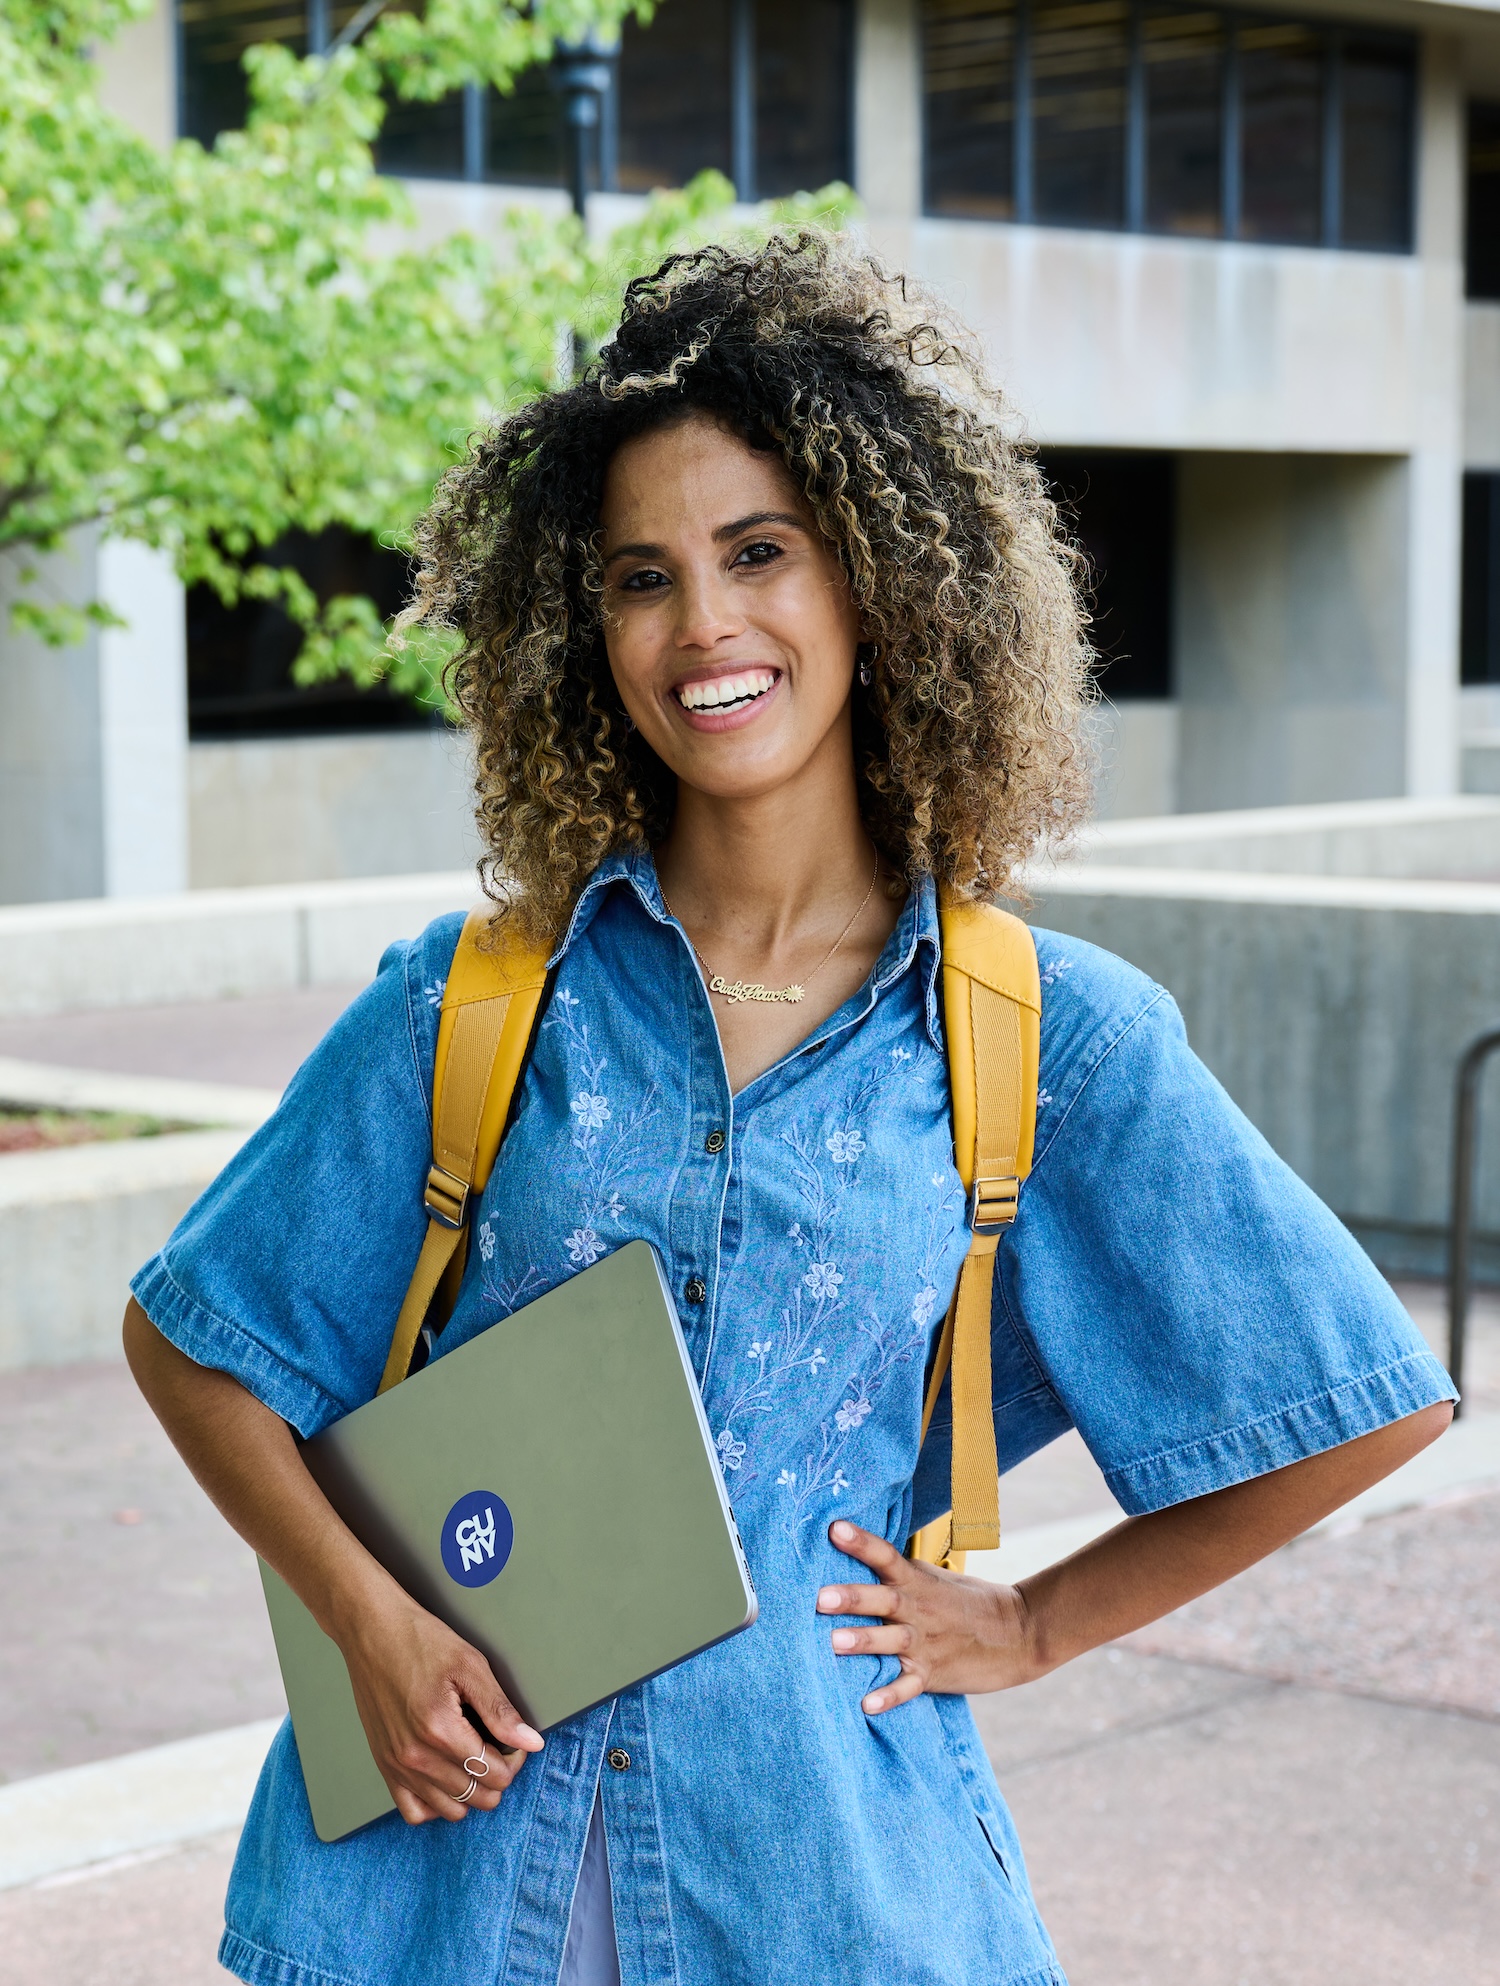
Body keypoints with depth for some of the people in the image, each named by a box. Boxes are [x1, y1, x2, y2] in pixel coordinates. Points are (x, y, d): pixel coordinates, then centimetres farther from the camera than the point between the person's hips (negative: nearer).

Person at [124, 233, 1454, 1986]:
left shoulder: (1053, 1039, -5)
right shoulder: (470, 1001, -2)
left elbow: (1364, 1410, 2)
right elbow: (191, 1339, 6)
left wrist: (1033, 1621, 1)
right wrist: (365, 1617, -8)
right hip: (449, 1843, 1)